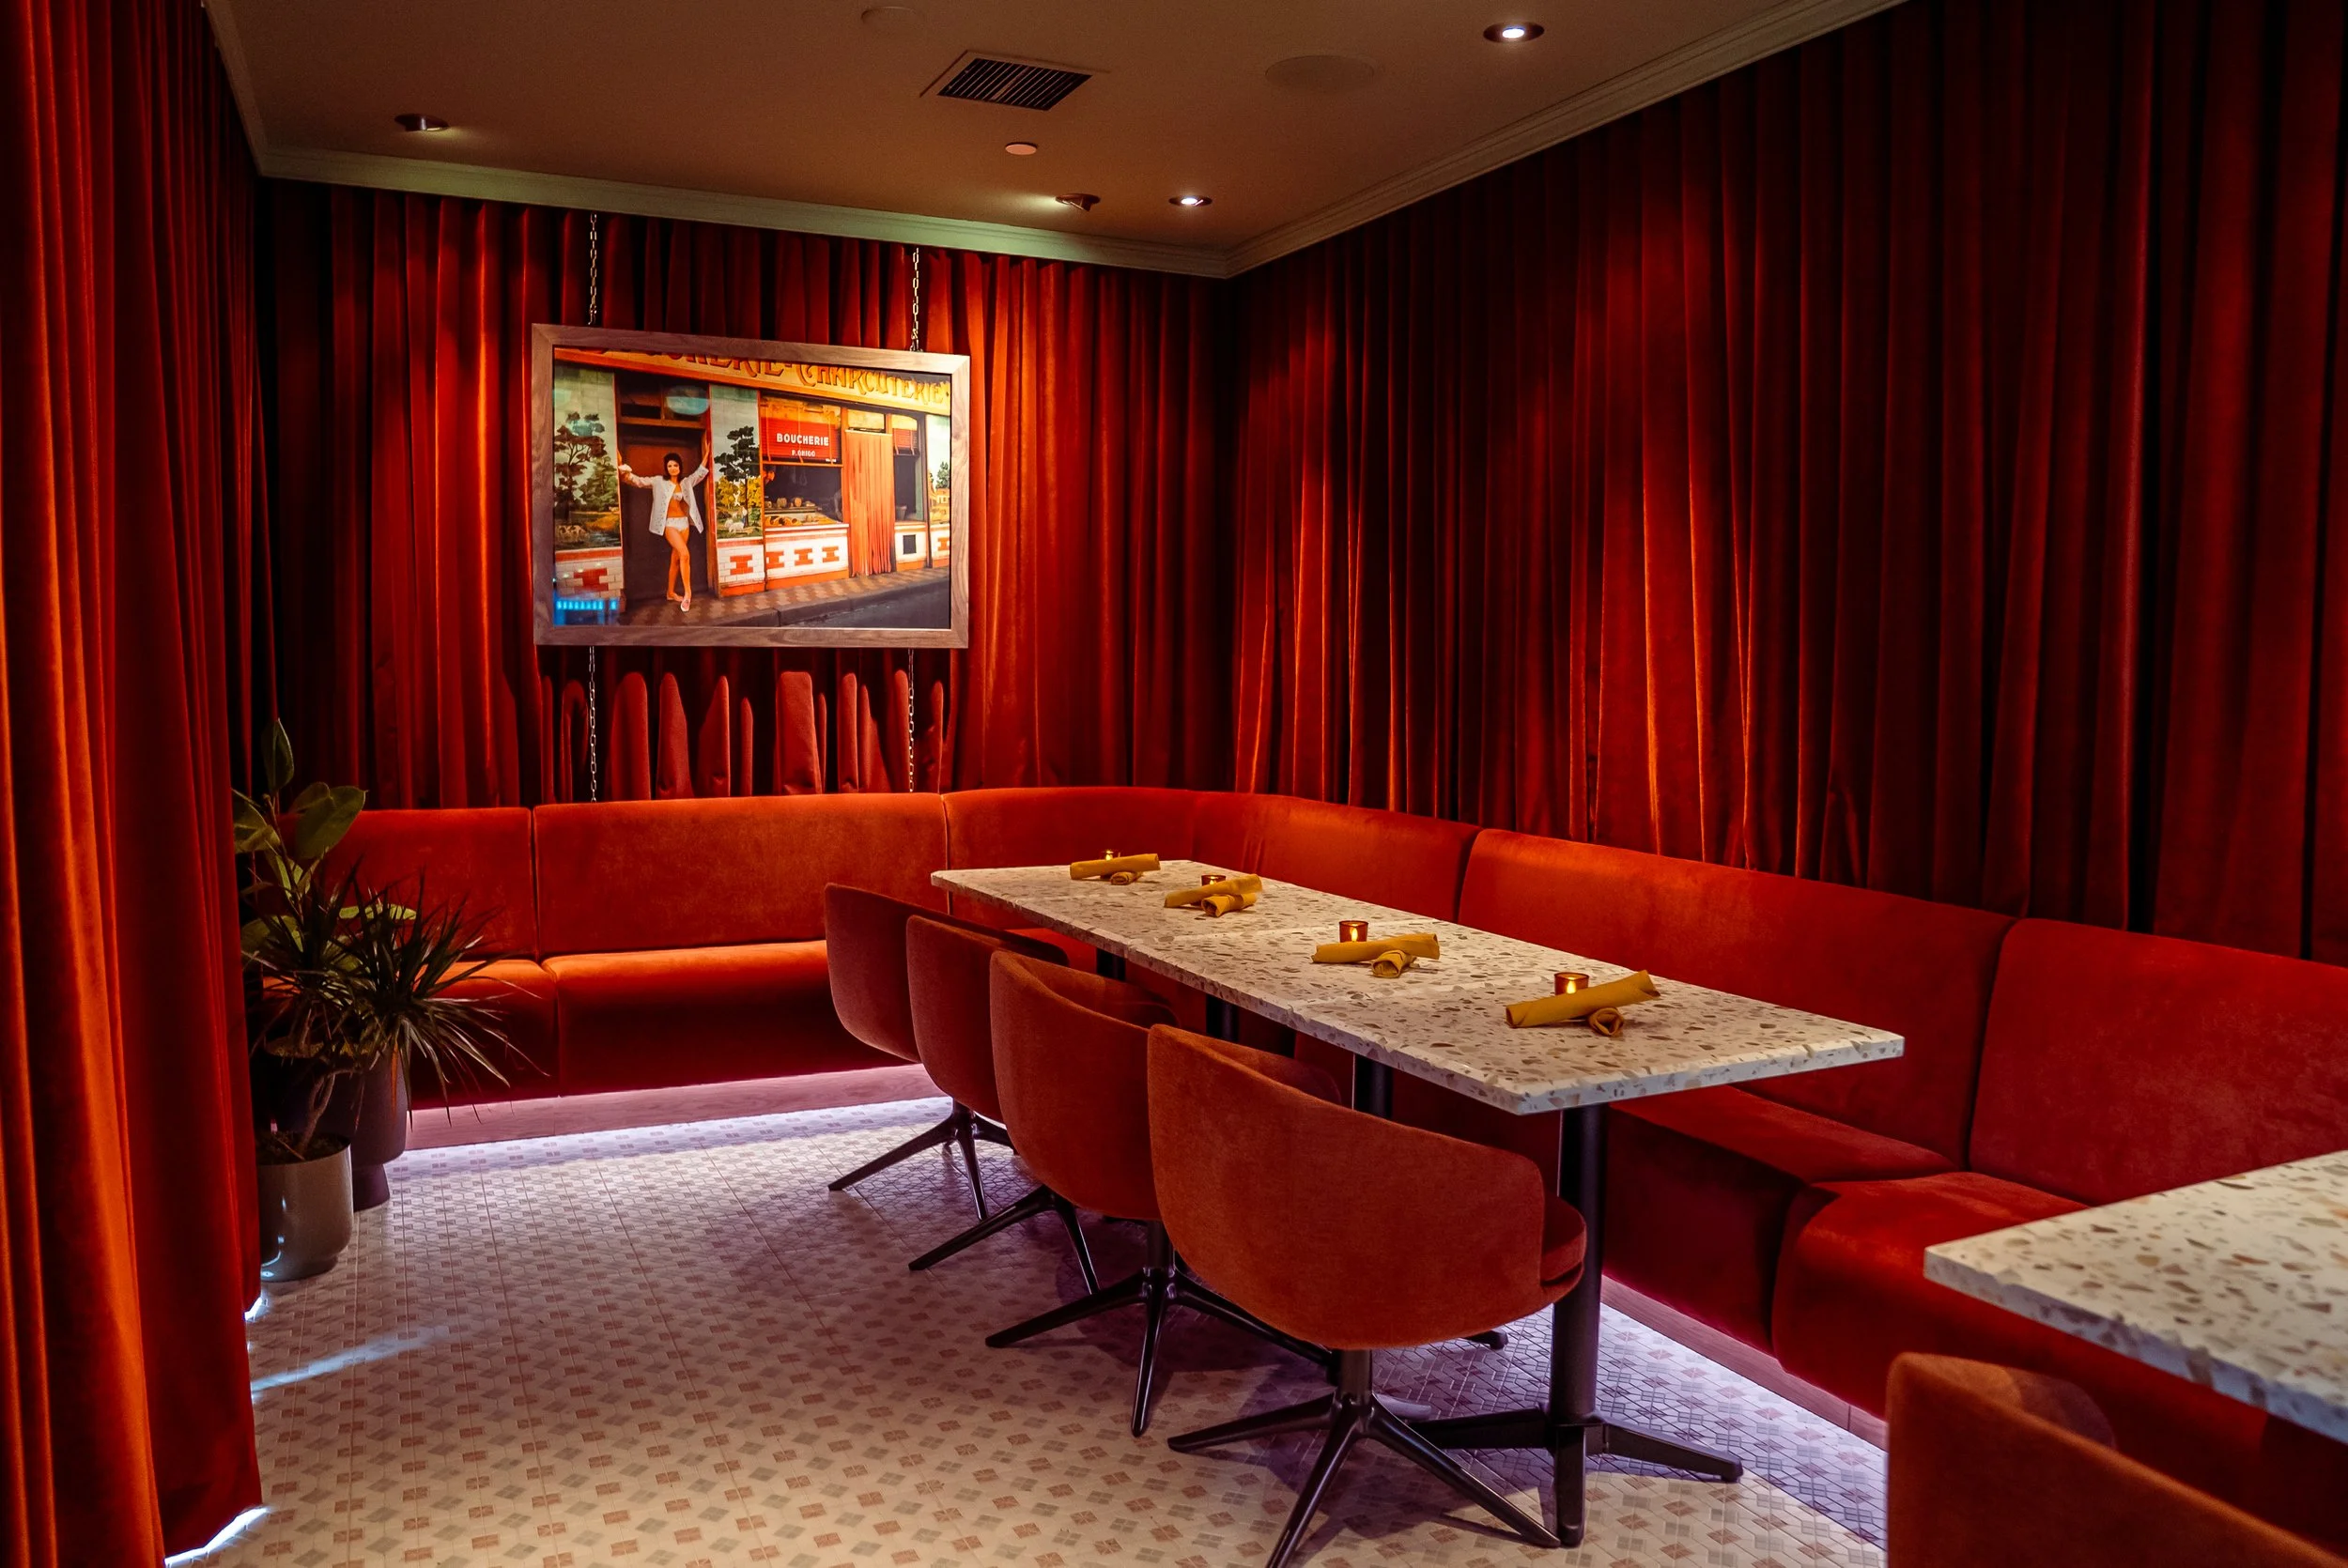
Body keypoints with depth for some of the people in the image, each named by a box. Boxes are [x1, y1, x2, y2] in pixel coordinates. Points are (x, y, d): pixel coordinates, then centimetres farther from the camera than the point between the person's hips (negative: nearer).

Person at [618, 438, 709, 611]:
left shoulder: (686, 482, 10)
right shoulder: (659, 482, -1)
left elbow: (700, 473, 16)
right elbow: (640, 481, -9)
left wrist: (706, 454, 9)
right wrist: (626, 473, -27)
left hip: (684, 523, 5)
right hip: (670, 524, -5)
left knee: (676, 558, 10)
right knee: (685, 554, -21)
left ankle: (671, 593, 18)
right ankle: (687, 593, -21)